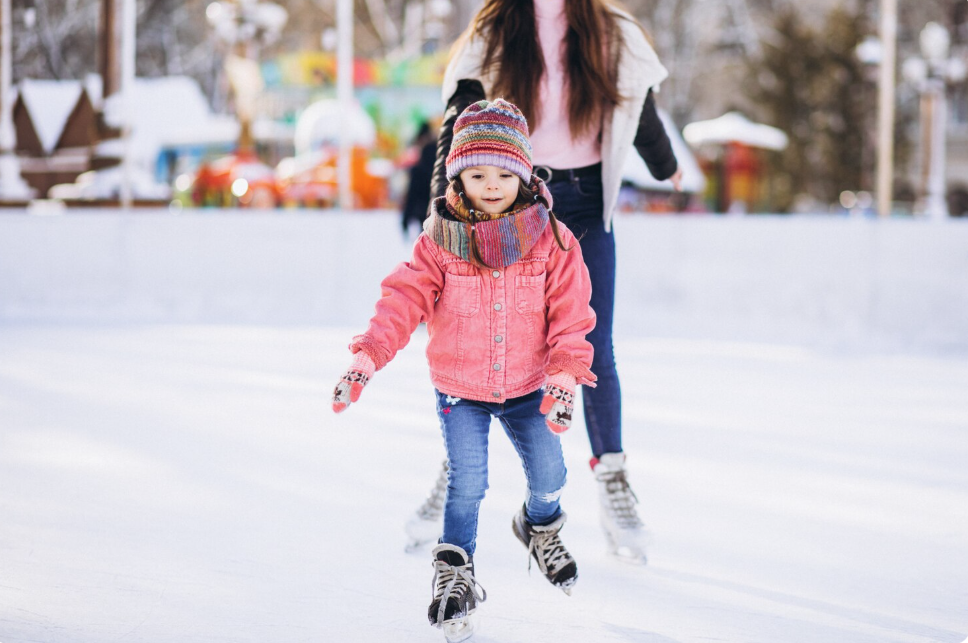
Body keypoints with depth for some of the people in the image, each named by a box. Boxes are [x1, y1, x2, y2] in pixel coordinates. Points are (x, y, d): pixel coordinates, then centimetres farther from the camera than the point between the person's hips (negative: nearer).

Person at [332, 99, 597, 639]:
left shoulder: (551, 240, -8)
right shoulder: (441, 241, -10)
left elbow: (570, 315, -7)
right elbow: (404, 298, -15)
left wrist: (564, 376, -16)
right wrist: (368, 357, -26)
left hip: (527, 386, 2)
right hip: (460, 390, -1)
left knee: (549, 471, 5)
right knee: (467, 482, -9)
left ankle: (542, 526, 40)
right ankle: (455, 570, 12)